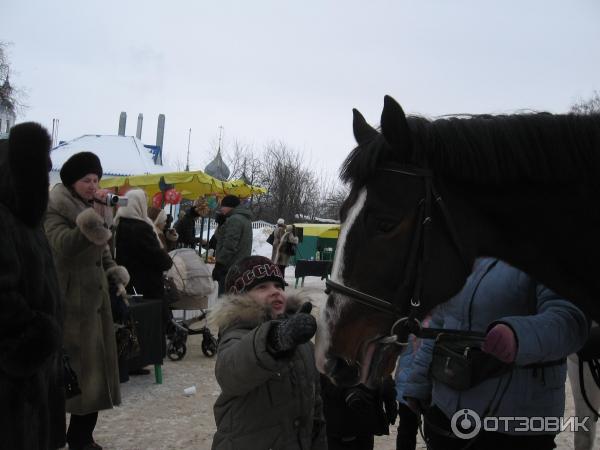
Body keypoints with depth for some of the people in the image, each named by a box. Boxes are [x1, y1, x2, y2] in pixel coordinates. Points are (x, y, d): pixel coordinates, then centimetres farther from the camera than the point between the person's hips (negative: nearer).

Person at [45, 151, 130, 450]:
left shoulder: (94, 208, 13)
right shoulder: (54, 209, -9)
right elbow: (63, 246, -25)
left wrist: (112, 270, 6)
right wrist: (90, 226, -38)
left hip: (94, 295, 8)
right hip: (69, 299, -8)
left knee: (94, 367, 10)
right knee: (69, 369, -8)